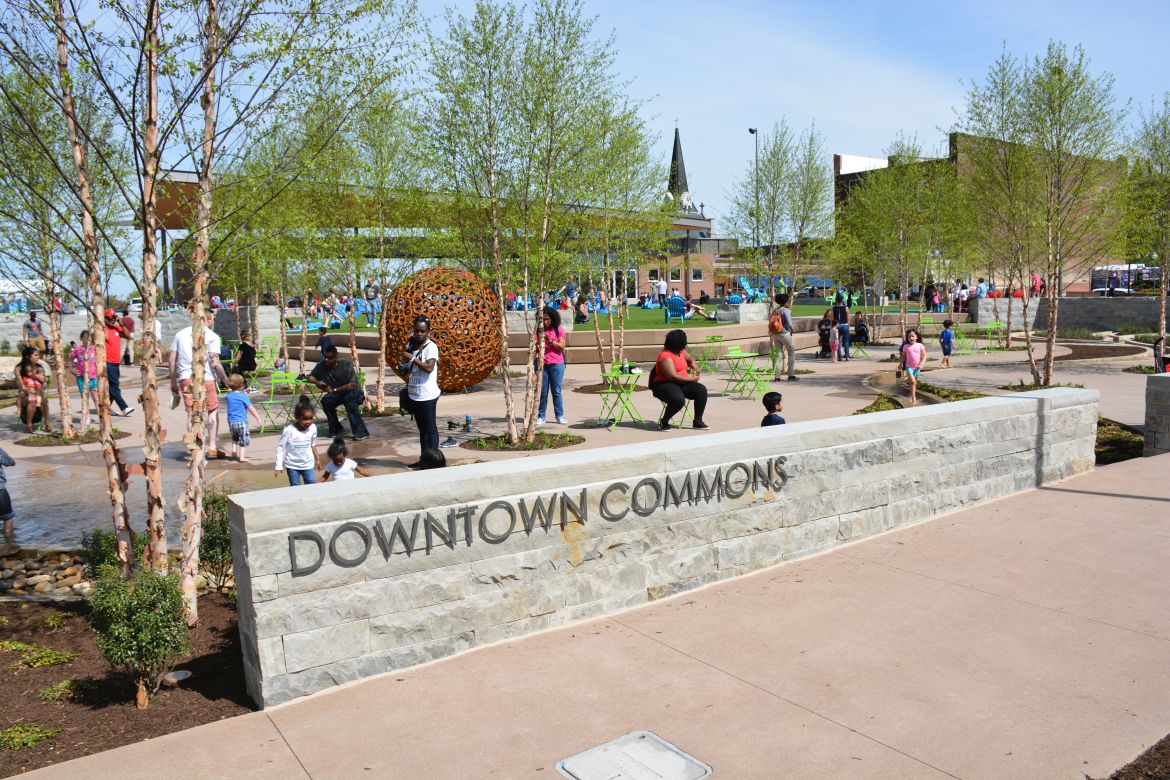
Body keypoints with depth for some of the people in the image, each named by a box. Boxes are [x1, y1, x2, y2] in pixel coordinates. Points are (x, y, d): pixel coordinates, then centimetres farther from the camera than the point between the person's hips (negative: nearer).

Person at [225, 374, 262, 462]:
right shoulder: (243, 396, -12)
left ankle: (234, 449, 14)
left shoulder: (229, 395, 3)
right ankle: (242, 457, 0)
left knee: (234, 437, 29)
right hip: (242, 421, -5)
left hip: (231, 421, 5)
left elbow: (224, 398, 30)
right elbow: (251, 409, -11)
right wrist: (258, 418, -5)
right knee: (244, 439, 5)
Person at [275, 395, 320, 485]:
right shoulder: (289, 430, -20)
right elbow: (281, 447, -13)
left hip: (308, 464, 3)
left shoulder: (313, 428, -8)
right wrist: (278, 466, -15)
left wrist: (317, 459, 18)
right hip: (292, 465, -3)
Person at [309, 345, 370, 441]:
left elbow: (352, 385, -23)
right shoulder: (322, 365, -3)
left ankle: (361, 432, -43)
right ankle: (335, 428, -7)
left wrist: (334, 390, -22)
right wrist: (317, 382, -14)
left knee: (349, 398, -38)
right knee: (325, 400, -25)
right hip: (336, 394, 5)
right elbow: (310, 376, 10)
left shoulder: (345, 365, -18)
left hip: (352, 391, -5)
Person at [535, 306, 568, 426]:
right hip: (541, 364, 1)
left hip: (556, 365, -1)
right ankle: (541, 417, 9)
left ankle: (560, 416, 11)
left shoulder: (559, 329, 1)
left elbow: (562, 346, -5)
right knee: (542, 392, 4)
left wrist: (551, 341, -20)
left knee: (556, 391, 4)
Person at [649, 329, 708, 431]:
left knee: (701, 390, -15)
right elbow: (673, 376, -25)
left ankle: (698, 421, -5)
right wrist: (692, 378, -18)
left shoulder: (681, 352, 10)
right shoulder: (665, 356, -18)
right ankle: (664, 421, -11)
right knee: (679, 400, -37)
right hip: (664, 384, -8)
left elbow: (689, 358, 34)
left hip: (681, 384, 8)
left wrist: (693, 363, 9)